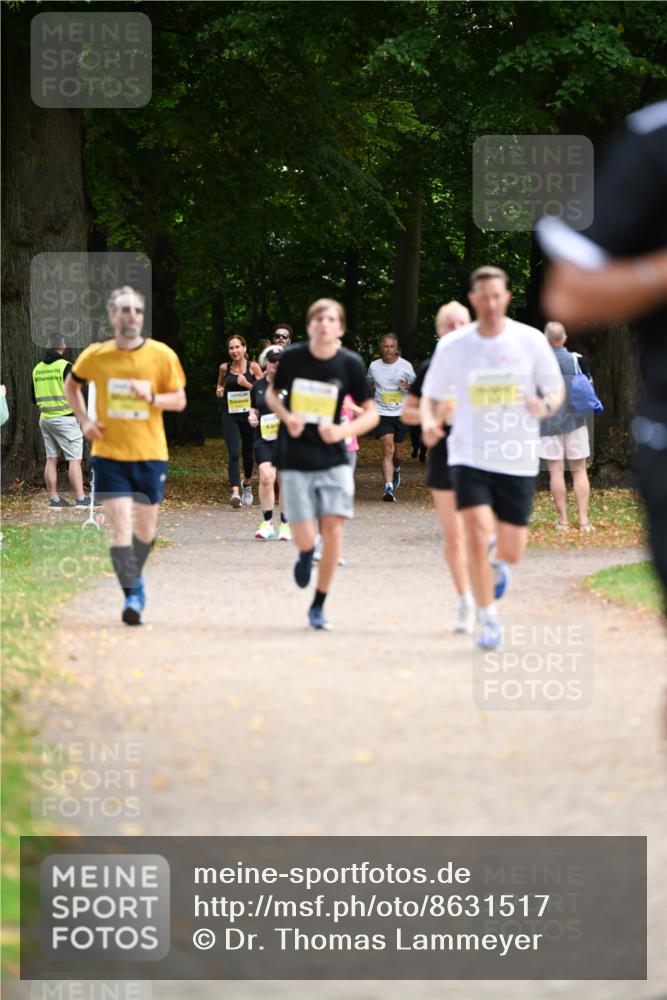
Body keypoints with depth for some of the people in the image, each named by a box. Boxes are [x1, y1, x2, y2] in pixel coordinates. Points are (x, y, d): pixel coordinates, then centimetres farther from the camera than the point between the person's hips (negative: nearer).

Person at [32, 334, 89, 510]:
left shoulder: (37, 369, 7)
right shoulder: (66, 366, -13)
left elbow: (34, 398, 13)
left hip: (45, 419, 6)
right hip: (65, 418, -6)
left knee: (51, 459, 8)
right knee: (74, 460, -5)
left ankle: (54, 500, 6)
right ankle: (80, 499, -9)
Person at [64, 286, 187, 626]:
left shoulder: (162, 355, -5)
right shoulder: (95, 355, -3)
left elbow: (179, 400, 1)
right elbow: (71, 385, 16)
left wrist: (152, 397, -19)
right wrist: (84, 420, 2)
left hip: (150, 454, 1)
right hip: (109, 454, -1)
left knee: (146, 530, 11)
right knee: (120, 527, -12)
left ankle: (134, 576, 39)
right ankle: (132, 595, -6)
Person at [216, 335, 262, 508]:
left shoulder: (253, 367, -2)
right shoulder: (224, 368, 4)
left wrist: (247, 384, -16)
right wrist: (219, 391, -2)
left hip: (249, 414, 0)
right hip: (230, 415, 0)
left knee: (248, 452, 15)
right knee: (233, 454, -14)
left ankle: (247, 483, 43)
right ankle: (235, 492, -22)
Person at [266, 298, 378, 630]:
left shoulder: (350, 364, -6)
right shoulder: (292, 357, -5)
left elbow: (371, 414, 1)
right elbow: (272, 393, 13)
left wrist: (342, 431, -17)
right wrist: (286, 418, -8)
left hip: (333, 459, 0)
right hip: (295, 461, 0)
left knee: (333, 529, -10)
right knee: (305, 537, -9)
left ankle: (318, 606, 6)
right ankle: (306, 555, 32)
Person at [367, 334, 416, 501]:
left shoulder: (405, 366, -2)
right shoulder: (374, 366, 1)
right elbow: (370, 383, 21)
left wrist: (407, 386, -15)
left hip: (401, 414, 1)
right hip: (382, 414, -1)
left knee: (397, 453, 11)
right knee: (388, 450, -16)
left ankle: (396, 469, 47)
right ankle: (389, 488, -22)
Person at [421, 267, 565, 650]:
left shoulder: (531, 341, -3)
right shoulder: (452, 346, -1)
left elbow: (557, 387, 5)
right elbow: (431, 397, 8)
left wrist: (546, 405, -19)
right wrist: (429, 422, -15)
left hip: (518, 460, 1)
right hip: (469, 456, 0)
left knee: (511, 552, 3)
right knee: (477, 534, -19)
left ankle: (496, 562, 43)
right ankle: (489, 621, -3)